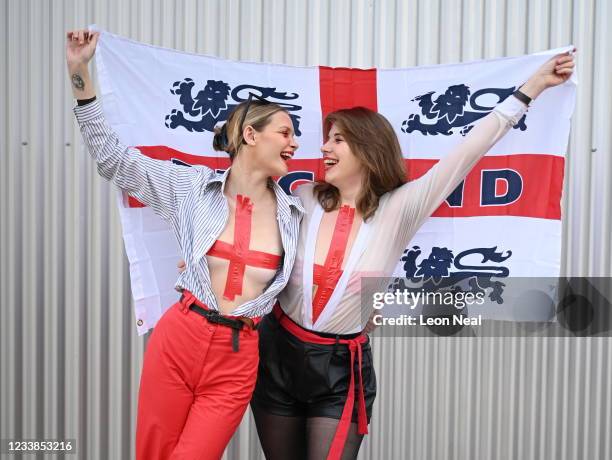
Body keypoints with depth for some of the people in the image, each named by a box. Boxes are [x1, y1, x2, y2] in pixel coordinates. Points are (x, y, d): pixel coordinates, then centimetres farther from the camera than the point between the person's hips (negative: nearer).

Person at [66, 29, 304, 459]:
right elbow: (114, 158, 0)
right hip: (178, 339, 0)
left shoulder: (295, 214, 5)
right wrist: (80, 74, -4)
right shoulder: (193, 186, 0)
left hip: (238, 358, 1)